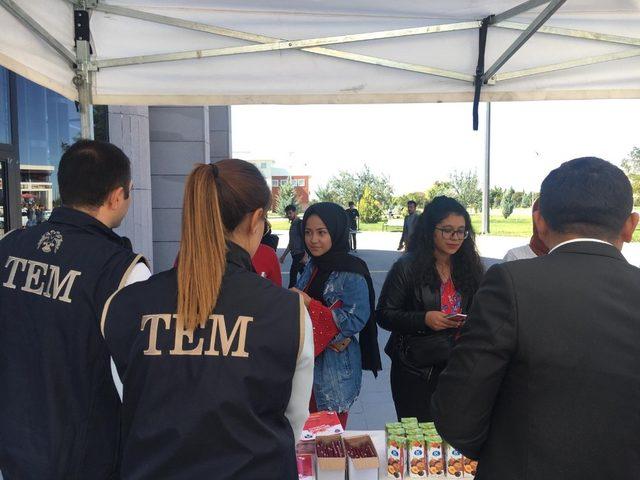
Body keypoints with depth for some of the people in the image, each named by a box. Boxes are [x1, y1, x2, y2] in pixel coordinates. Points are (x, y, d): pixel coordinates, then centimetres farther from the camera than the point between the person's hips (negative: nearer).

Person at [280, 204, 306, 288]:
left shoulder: (301, 223, -10)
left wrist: (305, 256, -20)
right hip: (295, 255, 8)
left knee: (293, 273, -10)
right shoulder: (292, 225, 16)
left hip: (300, 254, -8)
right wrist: (284, 255, 21)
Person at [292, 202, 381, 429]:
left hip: (335, 365, -6)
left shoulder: (352, 273, -16)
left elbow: (356, 320, -21)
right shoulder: (312, 266, 6)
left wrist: (310, 304, -22)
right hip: (306, 359, 6)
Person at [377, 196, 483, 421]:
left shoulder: (470, 267, 4)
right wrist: (424, 319, -21)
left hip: (456, 367, 3)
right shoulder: (407, 266, -9)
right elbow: (383, 315, -8)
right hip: (415, 369, -3)